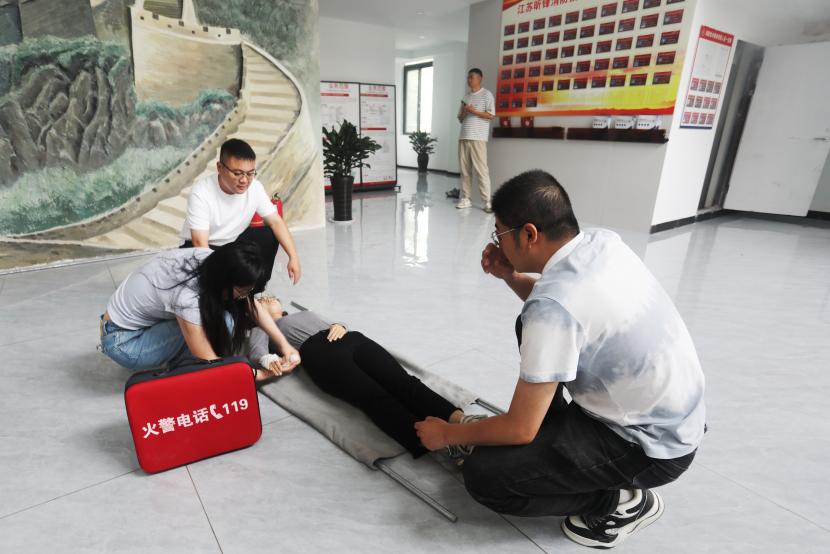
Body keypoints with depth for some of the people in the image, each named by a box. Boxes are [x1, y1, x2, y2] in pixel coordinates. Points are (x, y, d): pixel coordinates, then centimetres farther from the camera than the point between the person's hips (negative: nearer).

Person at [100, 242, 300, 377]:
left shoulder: (212, 260, -18)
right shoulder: (186, 296, -36)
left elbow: (252, 304, -6)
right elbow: (209, 362, -26)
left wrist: (284, 344, -13)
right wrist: (261, 374, -19)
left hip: (145, 319, 7)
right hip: (122, 342, -7)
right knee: (221, 321, -25)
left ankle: (176, 359, 3)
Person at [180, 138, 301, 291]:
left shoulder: (255, 187, -17)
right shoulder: (201, 192, -29)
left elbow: (276, 222, -14)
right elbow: (200, 242, -32)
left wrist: (293, 257, -27)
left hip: (234, 242, 4)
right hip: (206, 248, -4)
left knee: (269, 235, -20)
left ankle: (254, 292, -6)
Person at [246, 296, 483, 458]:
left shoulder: (306, 313, 44)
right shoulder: (262, 328, 31)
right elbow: (255, 350, 10)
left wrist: (339, 325, 7)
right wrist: (268, 360, -15)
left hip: (350, 339, 5)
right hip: (317, 351, -5)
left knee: (403, 382, -25)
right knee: (374, 396, -33)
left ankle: (460, 419, -45)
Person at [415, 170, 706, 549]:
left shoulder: (553, 306, -32)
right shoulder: (602, 241, -7)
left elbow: (520, 428, -23)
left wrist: (447, 435, -6)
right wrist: (510, 276, -3)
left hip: (651, 446, -8)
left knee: (483, 475, -11)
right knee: (533, 326, 12)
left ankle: (621, 501, 6)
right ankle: (553, 436, 20)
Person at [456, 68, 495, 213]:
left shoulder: (486, 94, 3)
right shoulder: (466, 96, 20)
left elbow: (491, 115, -7)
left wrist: (473, 111, -13)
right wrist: (464, 112, -1)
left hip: (478, 138, -6)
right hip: (463, 137, 6)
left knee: (481, 169, -10)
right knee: (464, 169, 4)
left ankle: (487, 201, -9)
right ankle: (466, 199, 10)